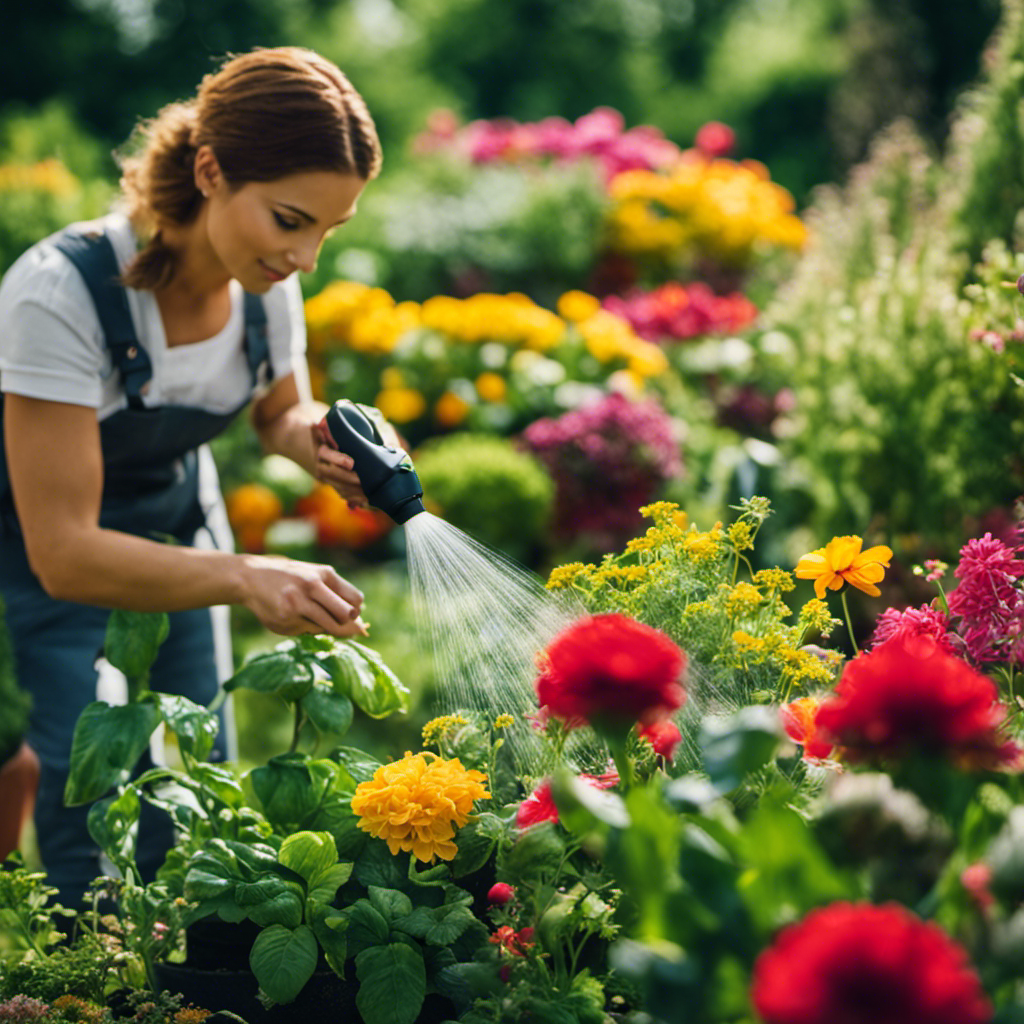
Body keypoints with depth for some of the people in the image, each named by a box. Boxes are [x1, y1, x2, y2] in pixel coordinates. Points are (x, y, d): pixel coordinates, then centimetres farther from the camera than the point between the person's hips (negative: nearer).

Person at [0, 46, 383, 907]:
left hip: (174, 530, 6)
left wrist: (318, 441, -19)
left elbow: (279, 412, 6)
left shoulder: (263, 282, -17)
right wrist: (244, 577, -48)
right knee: (92, 819, -13)